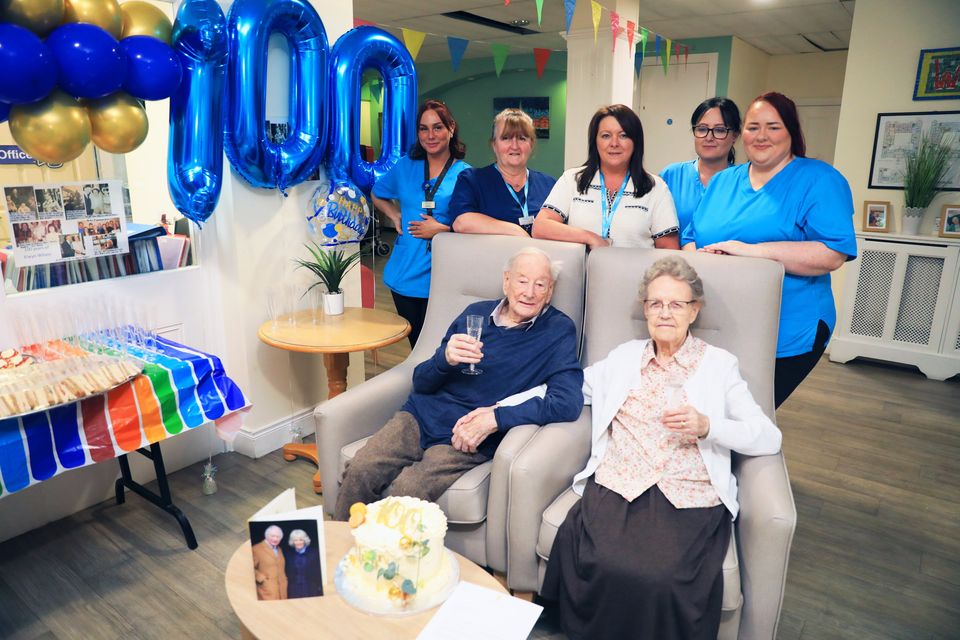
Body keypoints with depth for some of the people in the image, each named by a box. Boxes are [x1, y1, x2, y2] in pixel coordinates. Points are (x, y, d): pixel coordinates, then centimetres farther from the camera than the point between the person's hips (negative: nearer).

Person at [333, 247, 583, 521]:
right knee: (359, 470, -18)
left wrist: (495, 418, -22)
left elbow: (568, 401, -15)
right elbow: (421, 383, 11)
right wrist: (445, 359, -13)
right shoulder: (476, 312, 11)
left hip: (469, 438, -3)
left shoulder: (558, 330, 0)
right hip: (423, 414, 4)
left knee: (407, 488, -27)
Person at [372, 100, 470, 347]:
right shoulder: (406, 165, 8)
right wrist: (395, 215, 8)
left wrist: (441, 229, -16)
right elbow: (377, 195, 25)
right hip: (405, 272, 4)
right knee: (415, 345, 15)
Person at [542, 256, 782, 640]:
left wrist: (708, 426, -10)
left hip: (689, 497, -1)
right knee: (597, 566, -28)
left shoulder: (719, 364, 13)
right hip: (616, 488, 2)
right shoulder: (622, 357, 20)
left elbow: (769, 438, 8)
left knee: (666, 580, -30)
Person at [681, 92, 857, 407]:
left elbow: (833, 254, -15)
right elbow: (690, 239, 13)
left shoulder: (819, 180, -3)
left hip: (786, 337, -4)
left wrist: (755, 250, -23)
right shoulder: (722, 181, 13)